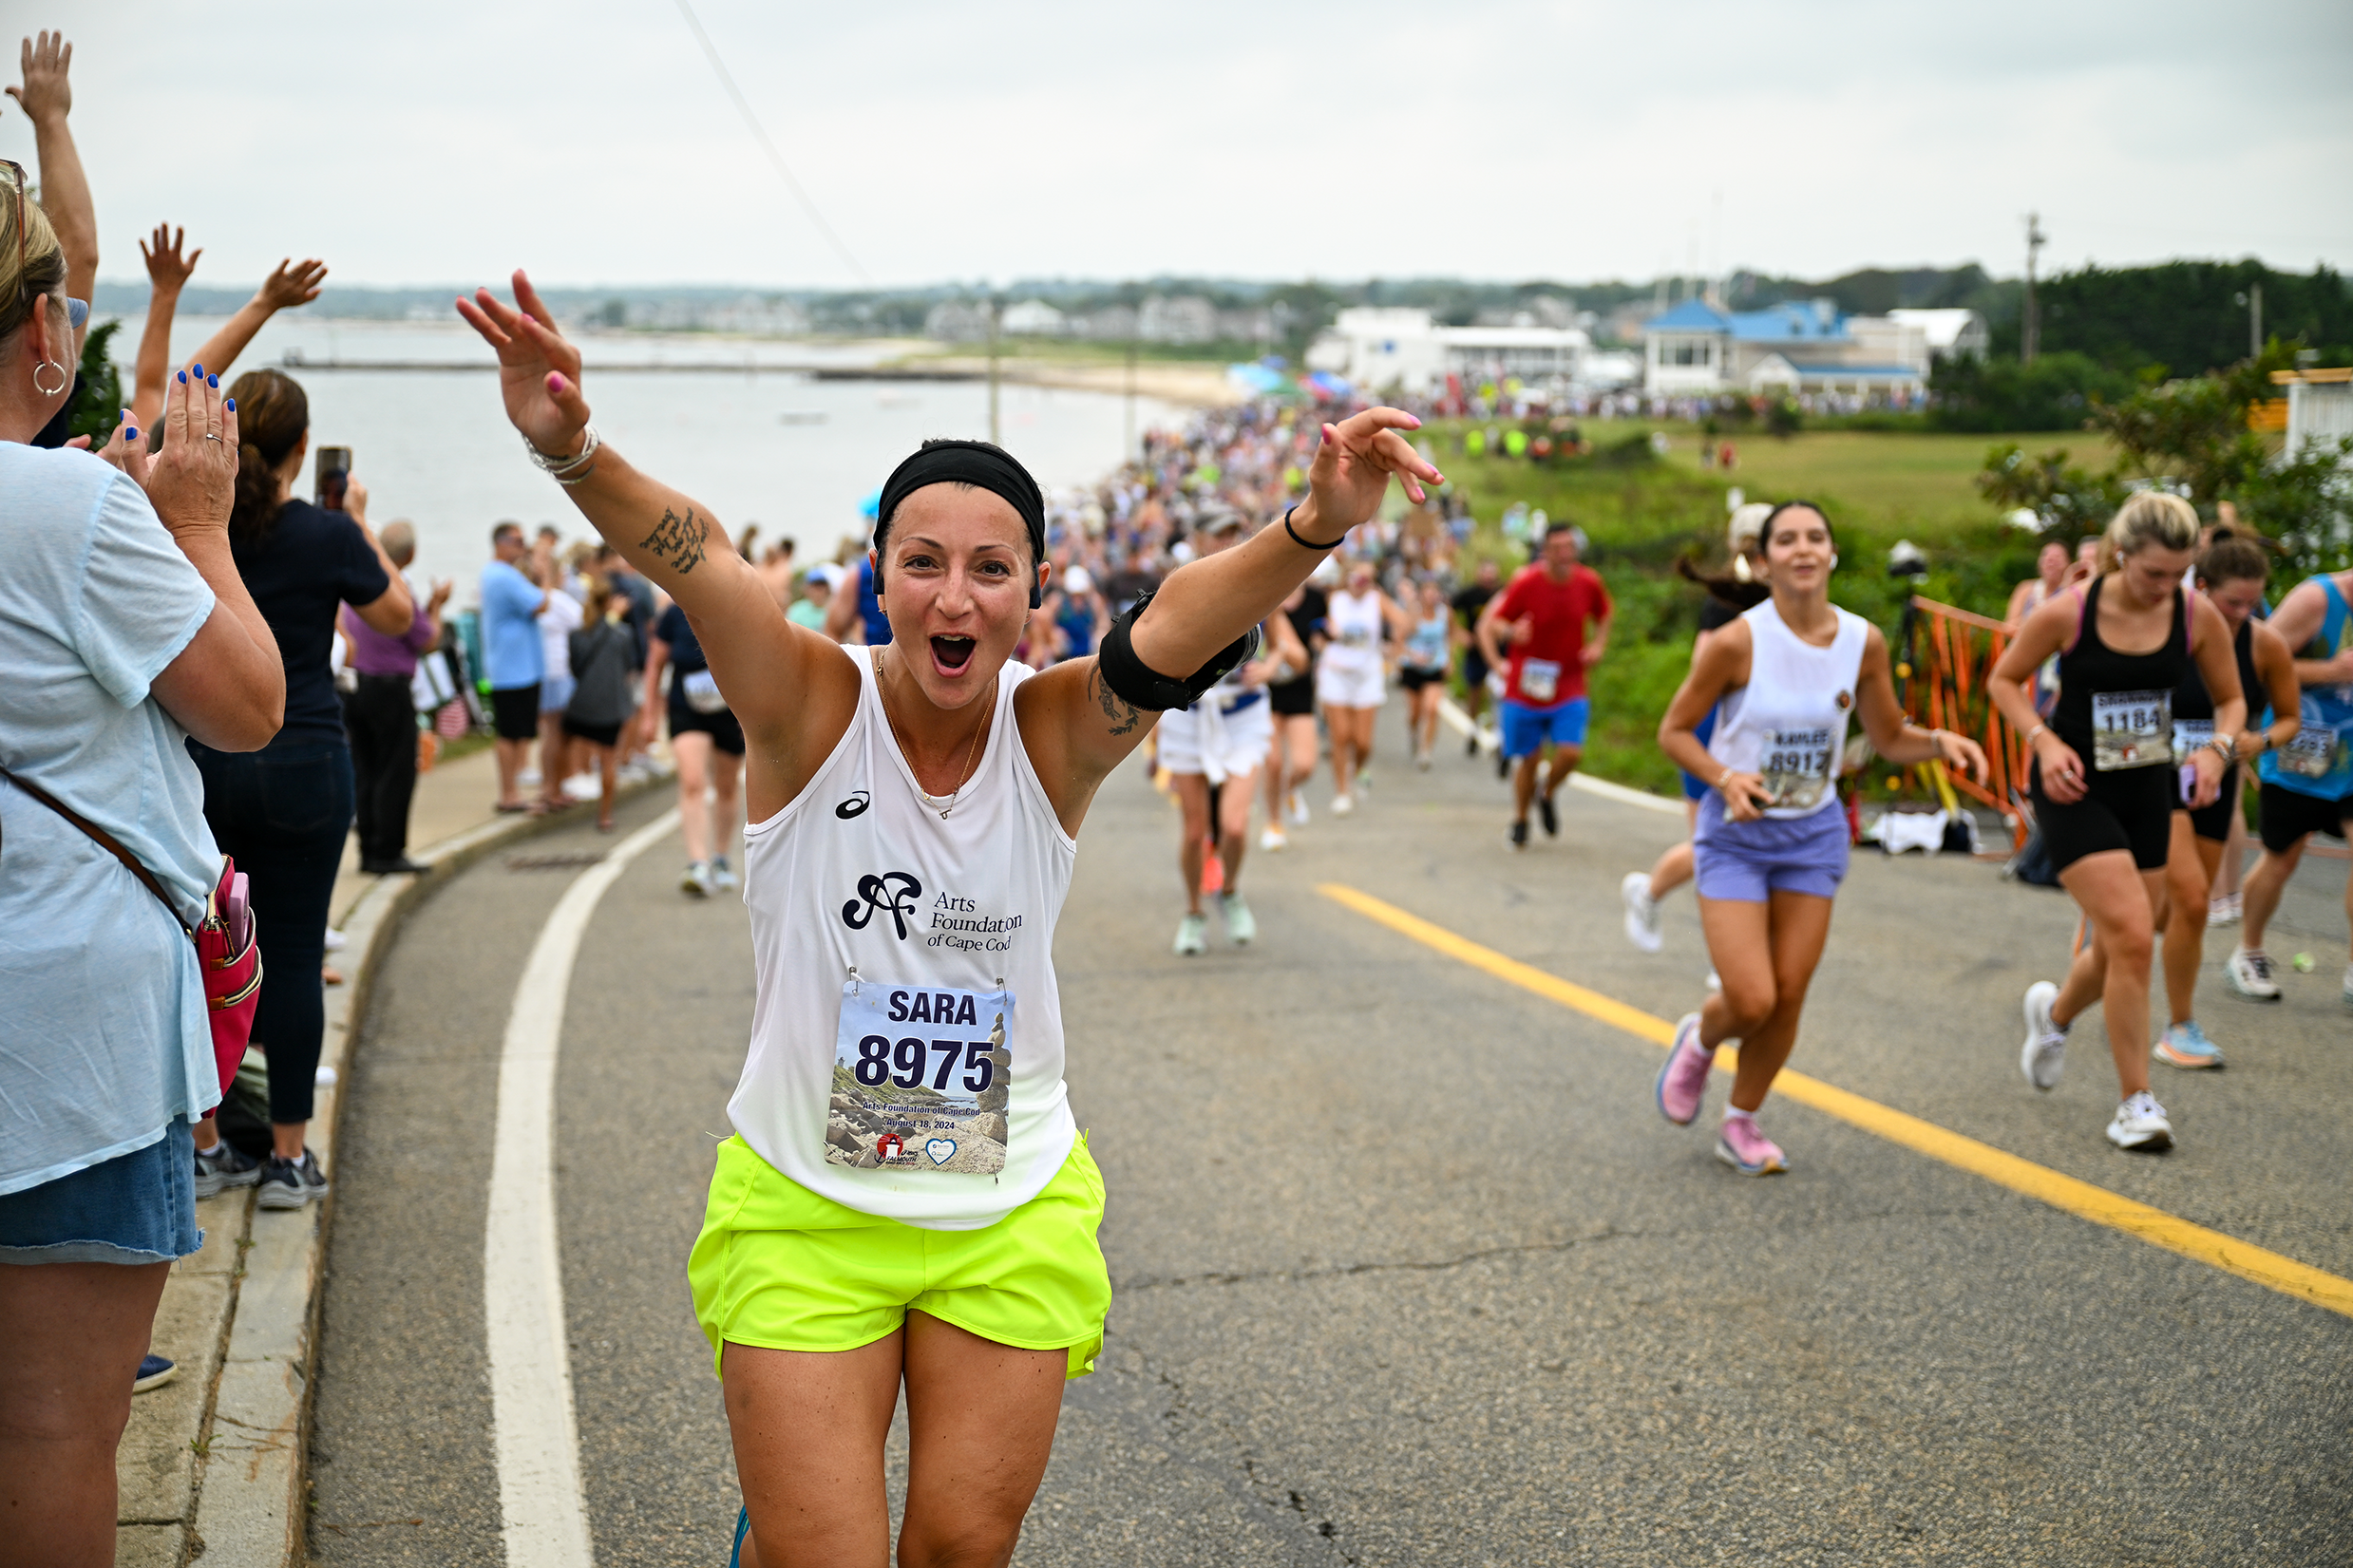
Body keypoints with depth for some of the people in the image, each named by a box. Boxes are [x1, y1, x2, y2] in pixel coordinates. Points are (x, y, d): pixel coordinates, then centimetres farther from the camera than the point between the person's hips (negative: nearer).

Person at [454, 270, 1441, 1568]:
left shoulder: (1056, 733, -10)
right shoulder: (815, 708, -13)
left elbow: (1178, 626, -30)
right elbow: (693, 560, -30)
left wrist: (1313, 528, -49)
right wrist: (571, 449, -49)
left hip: (1010, 1218, 2)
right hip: (805, 1208, -1)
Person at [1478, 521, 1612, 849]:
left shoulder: (1589, 583, -2)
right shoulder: (1526, 582, -13)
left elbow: (1602, 616, 20)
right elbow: (1488, 625, -8)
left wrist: (1599, 644, 2)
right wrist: (1498, 663, -19)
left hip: (1569, 689, 2)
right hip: (1525, 687, -2)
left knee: (1571, 752, -12)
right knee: (1528, 758, 4)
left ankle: (1547, 796, 20)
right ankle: (1520, 820, 28)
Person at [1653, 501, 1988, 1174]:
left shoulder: (1863, 641, -4)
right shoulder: (1738, 641, -16)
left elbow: (1889, 738, 8)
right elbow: (1674, 729, -7)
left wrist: (1939, 742, -12)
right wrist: (1724, 777, -22)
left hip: (1814, 834, 4)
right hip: (1736, 833, -4)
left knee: (1789, 997, 3)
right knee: (1752, 1001, -11)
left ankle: (1741, 1124, 26)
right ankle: (1699, 1040, 26)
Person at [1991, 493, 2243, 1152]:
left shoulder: (2198, 617, -6)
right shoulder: (2067, 613, -16)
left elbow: (2231, 699, 8)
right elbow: (2004, 680, -1)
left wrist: (2217, 749, -12)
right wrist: (2044, 741, -16)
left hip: (2148, 789, 5)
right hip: (2075, 789, -5)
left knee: (2119, 948, 11)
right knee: (2132, 935, -16)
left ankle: (2054, 1011, 47)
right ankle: (2135, 1102, -3)